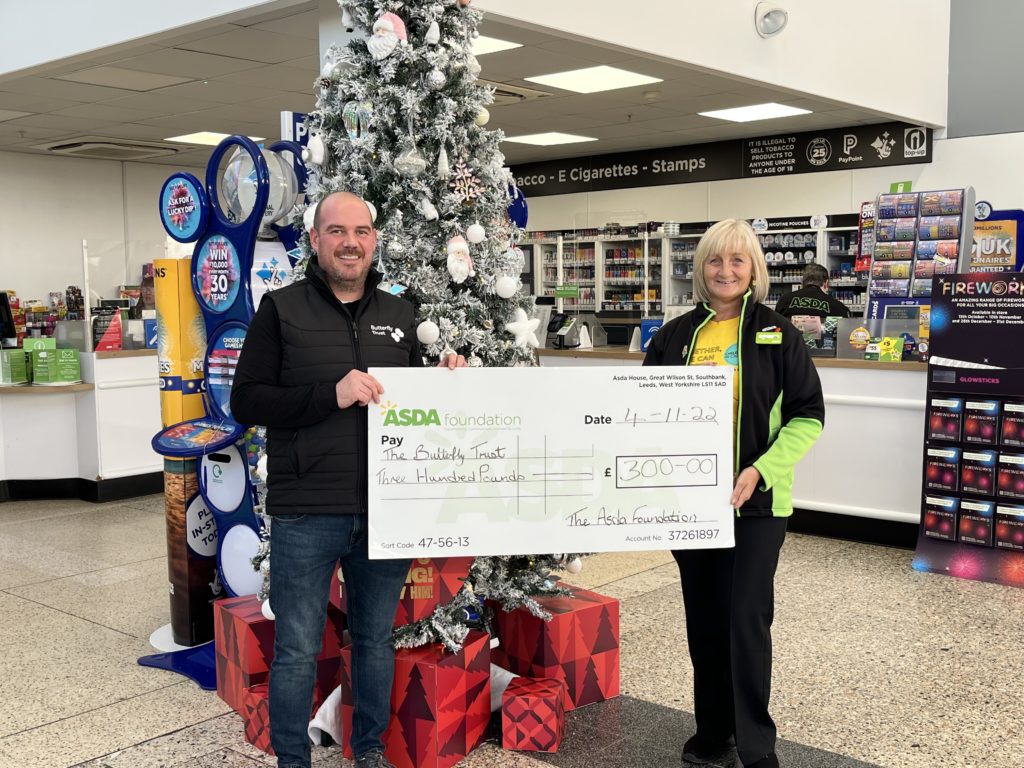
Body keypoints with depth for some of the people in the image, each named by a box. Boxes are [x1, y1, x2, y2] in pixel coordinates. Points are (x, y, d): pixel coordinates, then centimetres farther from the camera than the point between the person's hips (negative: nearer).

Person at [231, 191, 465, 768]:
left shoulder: (400, 315, 10)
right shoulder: (282, 309, -2)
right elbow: (247, 401, -9)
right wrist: (331, 394, -20)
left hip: (386, 509, 4)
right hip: (307, 512, -3)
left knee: (377, 639, 17)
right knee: (297, 649, 8)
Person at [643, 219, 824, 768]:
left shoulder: (776, 334, -2)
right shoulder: (676, 335, 6)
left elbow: (807, 416, -4)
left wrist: (760, 471, -15)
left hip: (756, 500, -3)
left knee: (747, 618, -3)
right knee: (704, 617, 12)